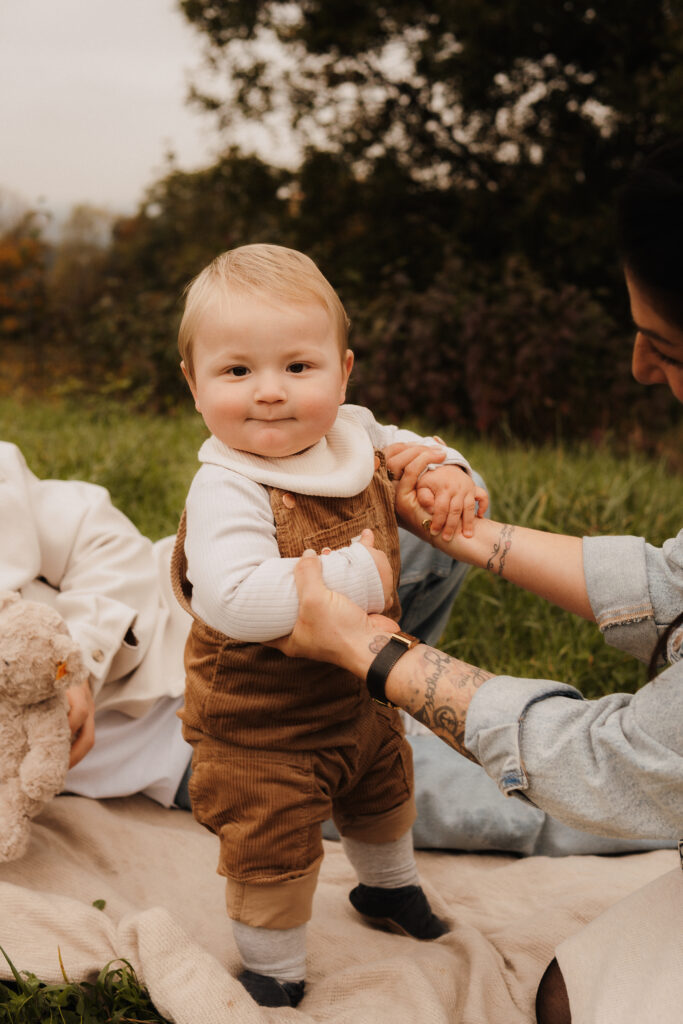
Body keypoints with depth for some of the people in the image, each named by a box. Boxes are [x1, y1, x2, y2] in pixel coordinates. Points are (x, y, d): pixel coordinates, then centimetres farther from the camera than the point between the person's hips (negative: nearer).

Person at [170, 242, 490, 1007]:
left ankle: (387, 887, 62)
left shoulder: (358, 441, -9)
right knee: (272, 851, 7)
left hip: (360, 695, 8)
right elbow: (233, 600, -46)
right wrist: (357, 576, -39)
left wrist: (448, 475, -13)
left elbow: (413, 453, 12)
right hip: (260, 724, -8)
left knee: (382, 791, 31)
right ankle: (272, 976, 35)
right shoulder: (226, 490, -32)